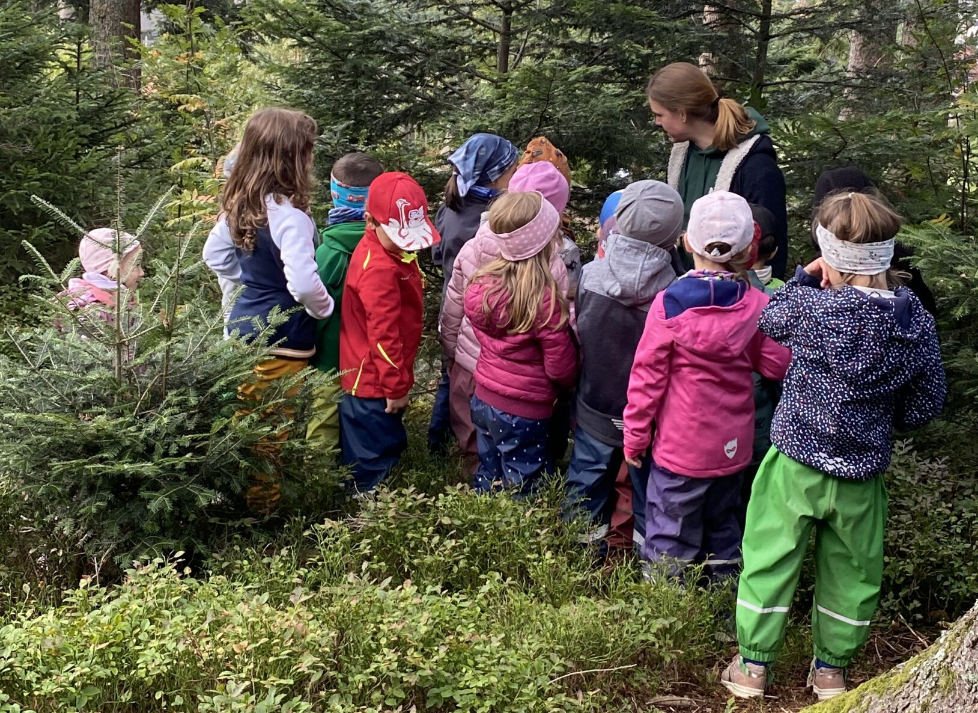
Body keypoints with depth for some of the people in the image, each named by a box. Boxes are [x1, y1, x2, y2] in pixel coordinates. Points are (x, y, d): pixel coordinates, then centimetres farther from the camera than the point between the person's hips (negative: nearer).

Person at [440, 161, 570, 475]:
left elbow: (451, 314, 0)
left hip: (468, 369, 4)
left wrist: (452, 354, 17)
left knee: (473, 452, 24)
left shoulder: (472, 249, -11)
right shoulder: (552, 267, -24)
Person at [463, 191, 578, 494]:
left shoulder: (481, 285, -7)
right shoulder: (545, 298, -26)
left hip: (483, 400, 6)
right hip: (522, 414, -6)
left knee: (488, 481, 23)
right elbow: (561, 369, -17)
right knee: (523, 495, 9)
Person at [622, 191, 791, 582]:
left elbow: (647, 376, -12)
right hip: (732, 446, 4)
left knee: (670, 538, 9)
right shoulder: (757, 306, -9)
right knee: (723, 526, 23)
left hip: (680, 447, -4)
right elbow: (777, 365, 0)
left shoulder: (669, 304, -18)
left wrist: (635, 435, -2)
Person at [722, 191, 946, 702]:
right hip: (863, 472, 3)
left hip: (797, 462, -3)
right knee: (851, 570, 19)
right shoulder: (917, 321, -9)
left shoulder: (815, 309, -21)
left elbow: (770, 318, 1)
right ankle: (831, 667, 32)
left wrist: (804, 277, 7)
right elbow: (926, 405, 0)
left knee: (770, 558, 11)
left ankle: (754, 665, 20)